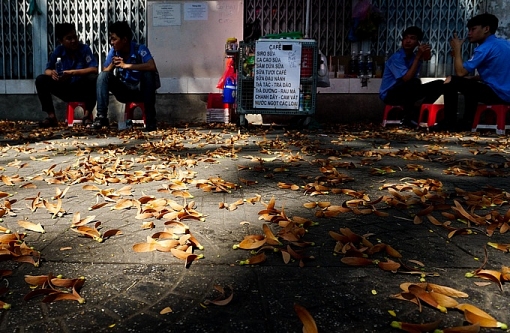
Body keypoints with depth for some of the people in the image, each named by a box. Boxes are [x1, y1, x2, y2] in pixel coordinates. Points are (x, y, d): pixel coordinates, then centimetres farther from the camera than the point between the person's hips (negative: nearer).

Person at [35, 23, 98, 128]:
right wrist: (52, 73, -29)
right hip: (65, 90, 3)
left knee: (93, 78, -32)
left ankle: (87, 115, -18)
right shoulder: (58, 51, -5)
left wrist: (73, 73, -35)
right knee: (40, 80, -14)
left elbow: (94, 69, -24)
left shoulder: (84, 49, -13)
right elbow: (47, 70, -4)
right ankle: (51, 116, -8)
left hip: (82, 90, -3)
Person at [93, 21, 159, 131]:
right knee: (103, 76, -16)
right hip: (123, 91, 4)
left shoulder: (140, 49, -17)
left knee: (148, 74, -33)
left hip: (140, 90, -4)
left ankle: (150, 119, -27)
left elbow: (152, 67, -36)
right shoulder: (113, 51, -3)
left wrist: (126, 65, -32)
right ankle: (101, 116, -15)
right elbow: (104, 73, -3)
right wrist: (112, 65, -25)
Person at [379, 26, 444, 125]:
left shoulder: (415, 57, 4)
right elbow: (407, 79, -30)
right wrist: (418, 57, -27)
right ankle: (408, 115, -17)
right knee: (414, 83, -37)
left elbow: (415, 78, -3)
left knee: (439, 84, -1)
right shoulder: (396, 58, -18)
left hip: (407, 93, 8)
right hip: (390, 95, -8)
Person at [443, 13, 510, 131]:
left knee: (451, 81, -7)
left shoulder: (486, 47, -13)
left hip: (498, 93, -10)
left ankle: (450, 123, 2)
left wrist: (457, 49, -3)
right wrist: (472, 78, 12)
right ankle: (466, 123, 32)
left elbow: (461, 72, -15)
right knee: (470, 84, 32)